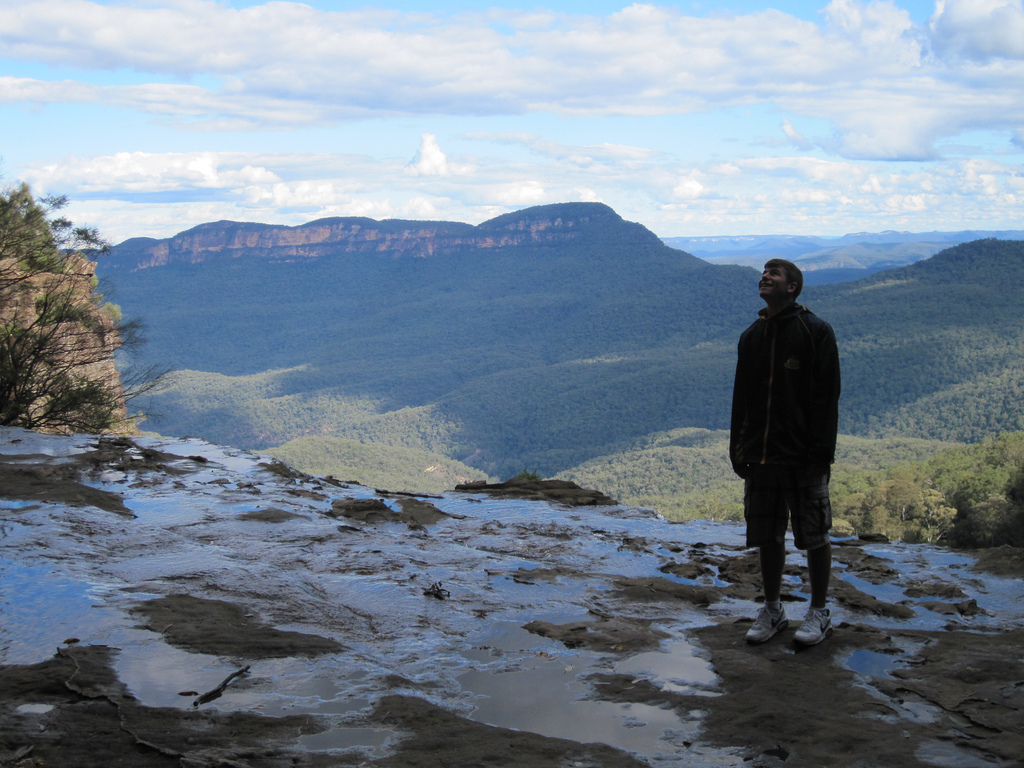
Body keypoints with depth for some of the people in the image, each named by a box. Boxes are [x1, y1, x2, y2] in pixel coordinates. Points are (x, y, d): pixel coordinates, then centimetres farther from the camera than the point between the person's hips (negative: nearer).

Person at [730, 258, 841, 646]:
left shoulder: (815, 331, -4)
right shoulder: (751, 337, 13)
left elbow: (827, 395, -8)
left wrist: (822, 450, -14)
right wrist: (737, 448, 10)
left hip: (804, 456, -5)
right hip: (760, 455, 5)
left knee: (814, 535, 3)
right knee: (767, 537, 9)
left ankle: (820, 613, 17)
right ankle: (772, 610, 22)